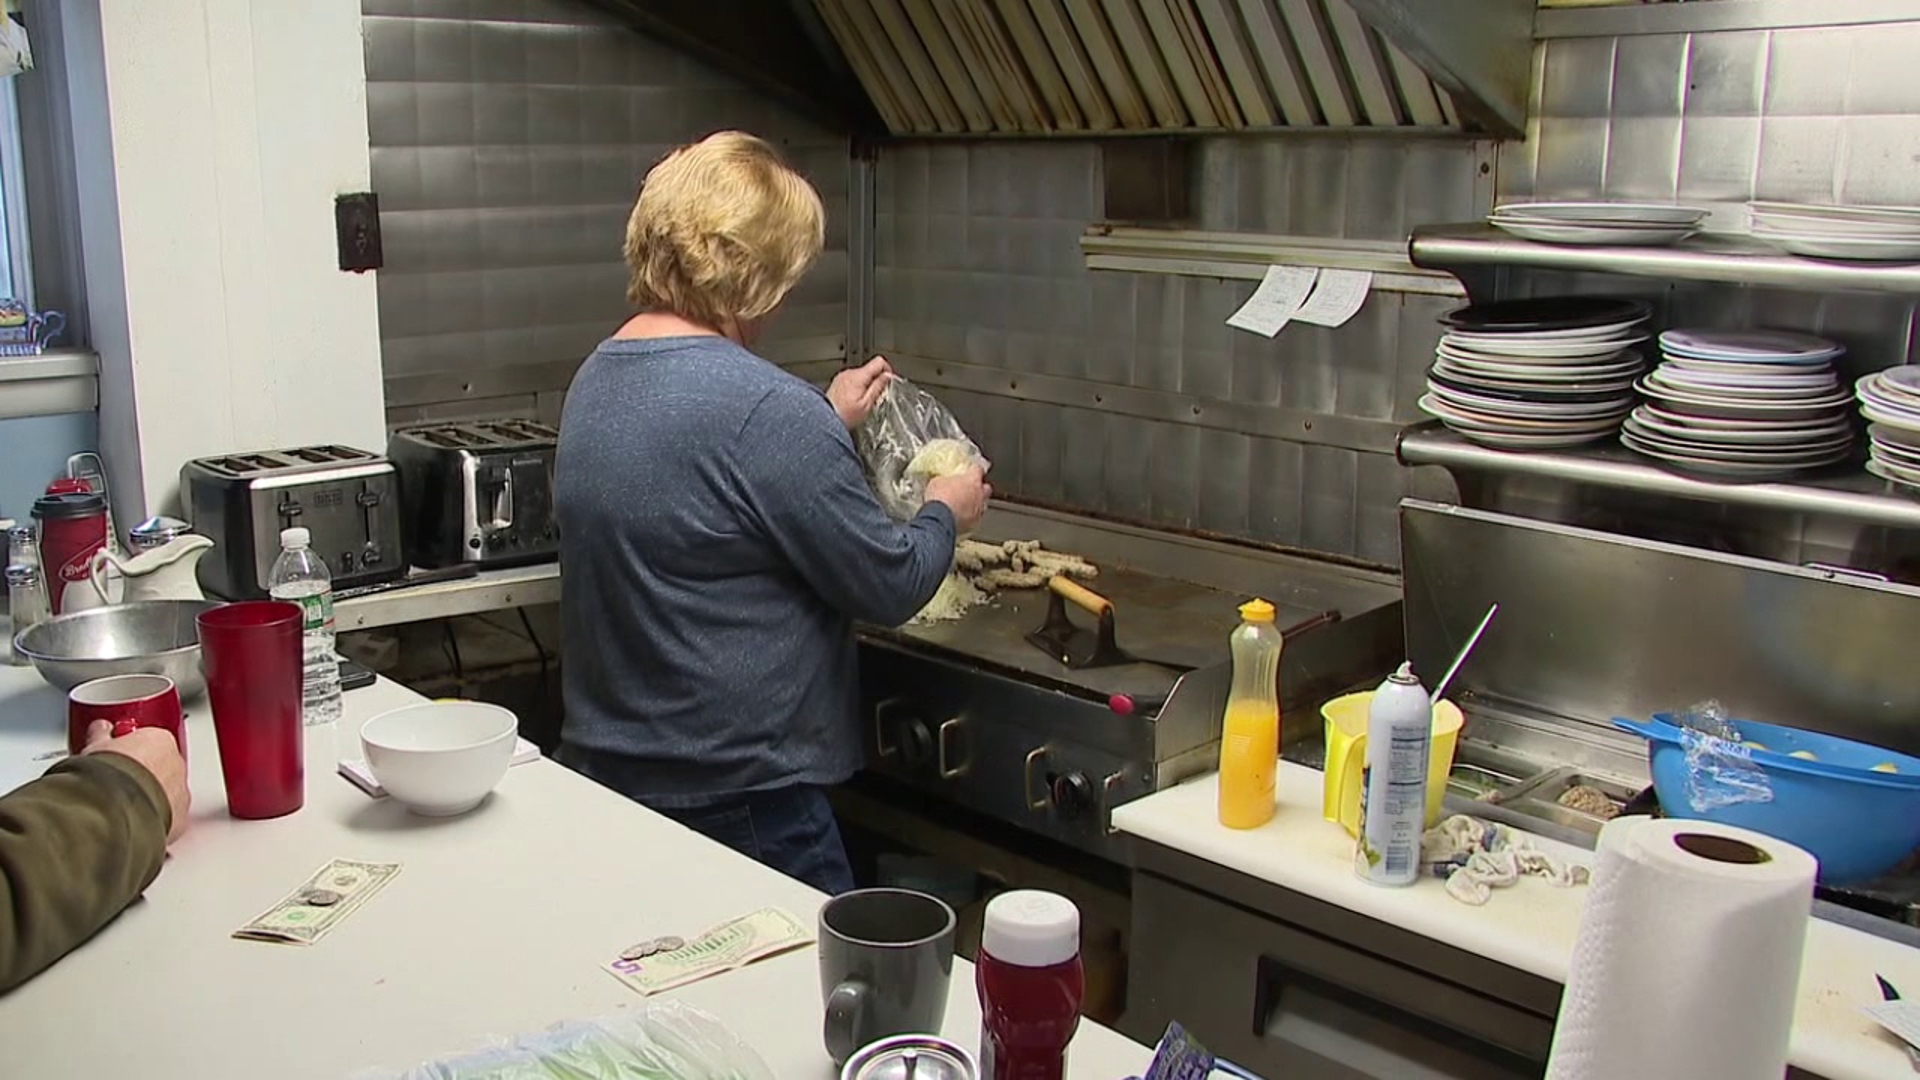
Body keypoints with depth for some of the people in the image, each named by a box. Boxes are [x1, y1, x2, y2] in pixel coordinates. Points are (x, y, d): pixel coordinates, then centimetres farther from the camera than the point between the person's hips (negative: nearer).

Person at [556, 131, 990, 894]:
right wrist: (946, 514, 4)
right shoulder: (763, 408, -23)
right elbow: (889, 587, -15)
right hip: (734, 797, -9)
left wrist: (827, 422, 24)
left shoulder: (597, 379, 5)